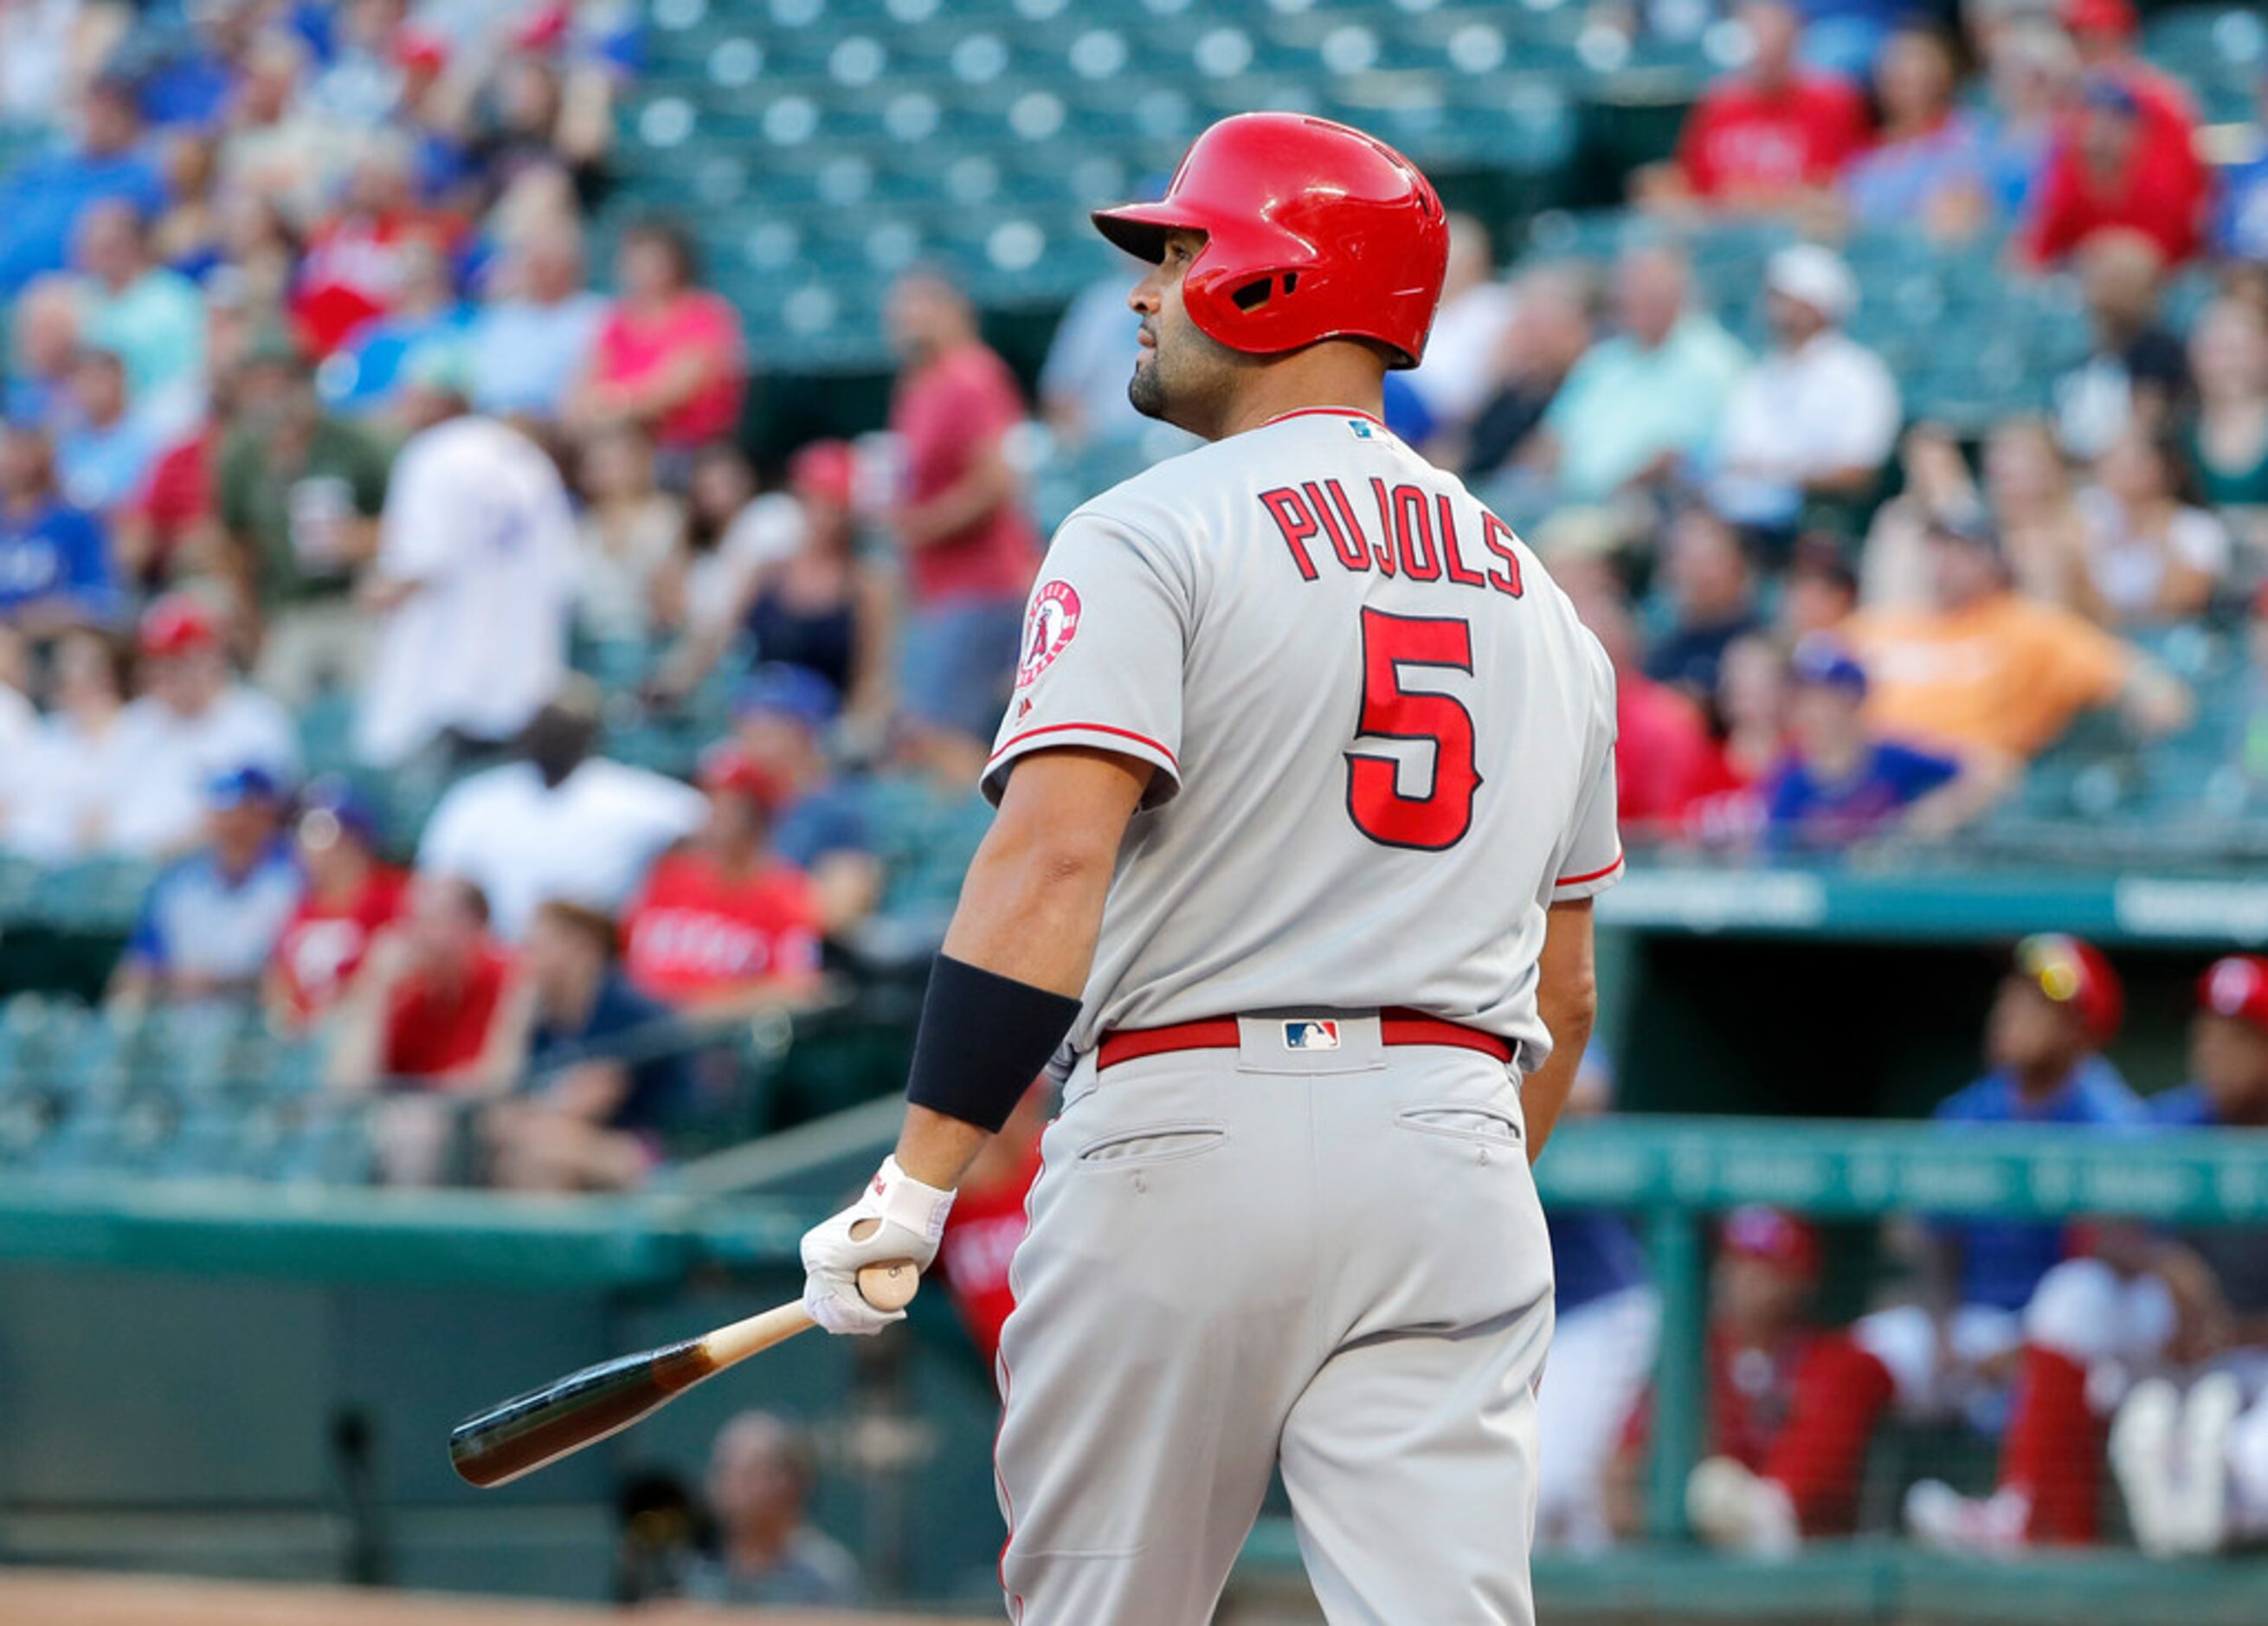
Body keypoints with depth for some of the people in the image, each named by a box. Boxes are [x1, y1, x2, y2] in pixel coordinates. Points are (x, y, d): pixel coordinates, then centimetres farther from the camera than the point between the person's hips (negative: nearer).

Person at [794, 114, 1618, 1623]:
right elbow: (1565, 995, 21)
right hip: (1457, 1144, 5)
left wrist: (918, 1181, -20)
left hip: (1192, 1128, -5)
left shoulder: (1150, 537, -2)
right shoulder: (1536, 595, 19)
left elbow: (1052, 859, -16)